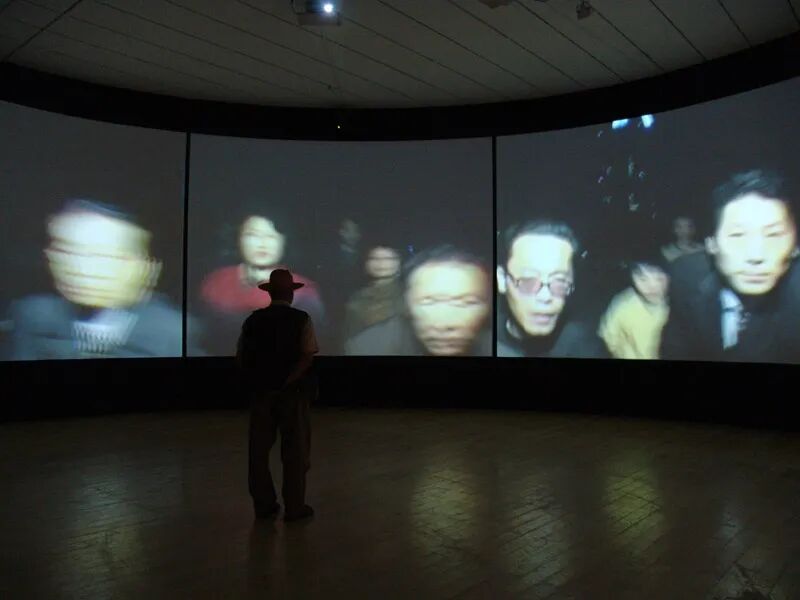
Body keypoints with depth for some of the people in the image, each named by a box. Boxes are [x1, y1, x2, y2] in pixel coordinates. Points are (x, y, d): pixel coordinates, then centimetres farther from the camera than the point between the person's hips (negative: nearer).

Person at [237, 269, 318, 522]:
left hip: (260, 393, 3)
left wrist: (254, 379, 10)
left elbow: (240, 356, 2)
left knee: (259, 449, 13)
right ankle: (294, 507, 12)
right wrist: (288, 380, -13)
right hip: (292, 394, -3)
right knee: (295, 450, 7)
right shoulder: (301, 320, -7)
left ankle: (264, 504, 22)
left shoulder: (253, 320, 2)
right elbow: (308, 356, -16)